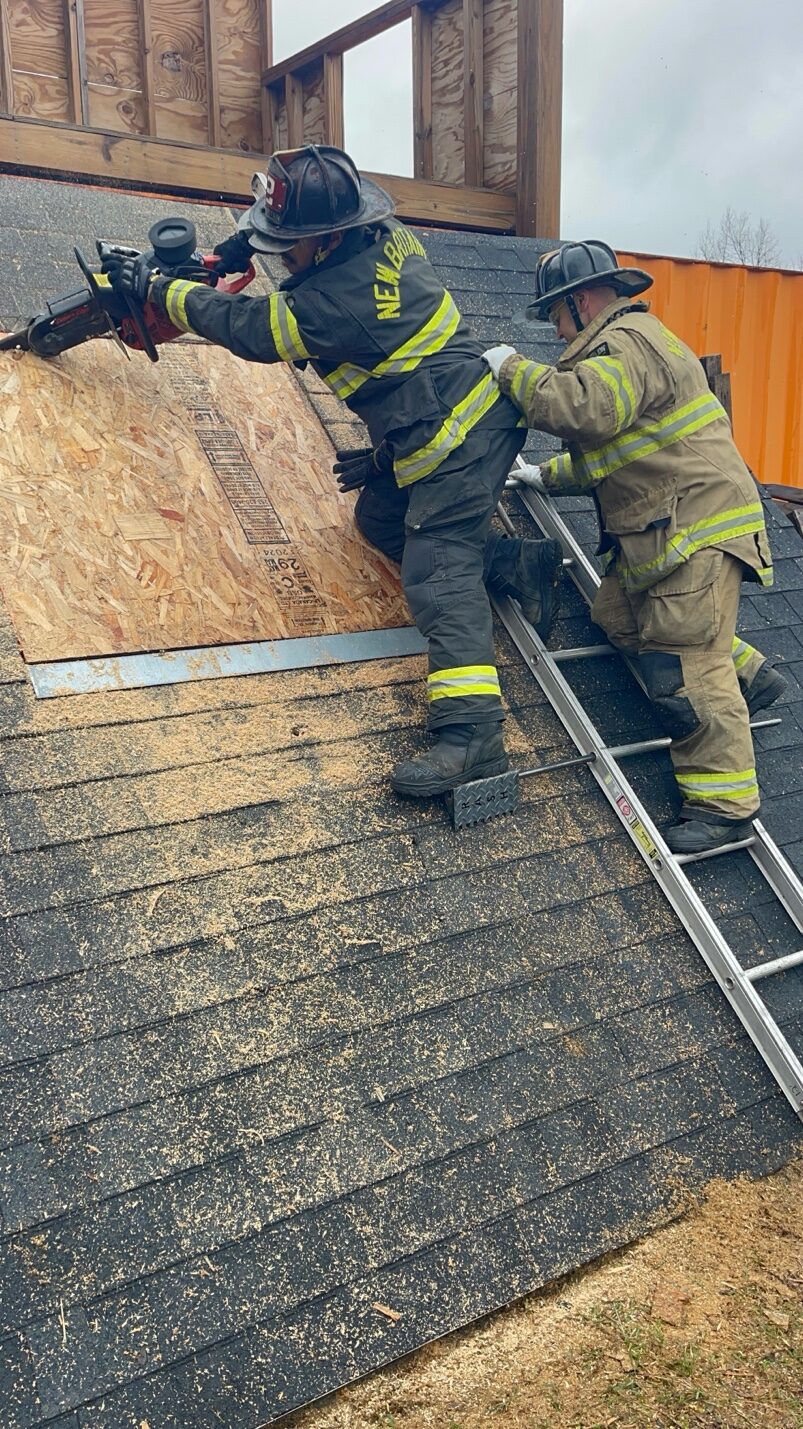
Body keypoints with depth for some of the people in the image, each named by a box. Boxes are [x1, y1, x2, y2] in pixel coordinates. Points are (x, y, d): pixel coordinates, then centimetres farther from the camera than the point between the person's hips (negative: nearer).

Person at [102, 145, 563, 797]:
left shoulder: (341, 300, -26)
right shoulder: (382, 234, 1)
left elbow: (247, 327, -13)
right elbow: (303, 217, 25)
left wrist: (156, 288, -2)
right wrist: (251, 241, 11)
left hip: (459, 440, -10)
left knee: (438, 577, -18)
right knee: (381, 519, 20)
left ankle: (472, 735, -24)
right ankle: (520, 564, 19)